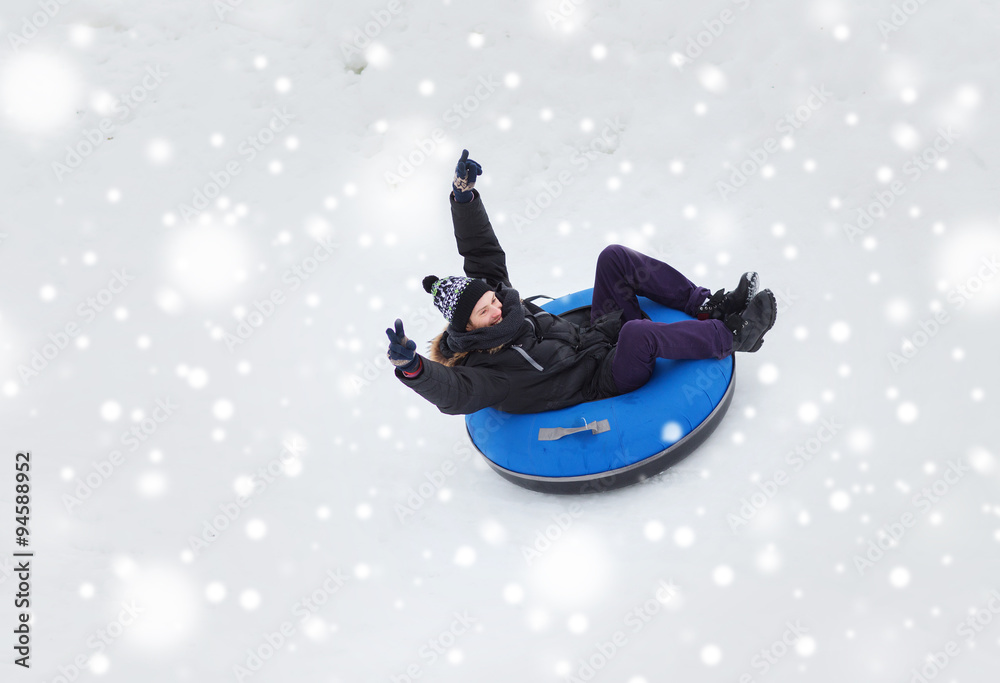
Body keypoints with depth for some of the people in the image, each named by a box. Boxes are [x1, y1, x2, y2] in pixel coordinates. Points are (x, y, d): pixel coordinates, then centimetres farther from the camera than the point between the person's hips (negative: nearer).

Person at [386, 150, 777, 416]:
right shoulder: (484, 367, -22)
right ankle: (733, 335, -18)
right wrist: (411, 368, -60)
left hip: (600, 337, 9)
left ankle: (706, 305, -2)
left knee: (614, 257, -6)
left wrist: (465, 196, -3)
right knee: (638, 333, -41)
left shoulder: (496, 296, 1)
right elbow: (453, 394, -42)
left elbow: (484, 253, 6)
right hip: (606, 382, -8)